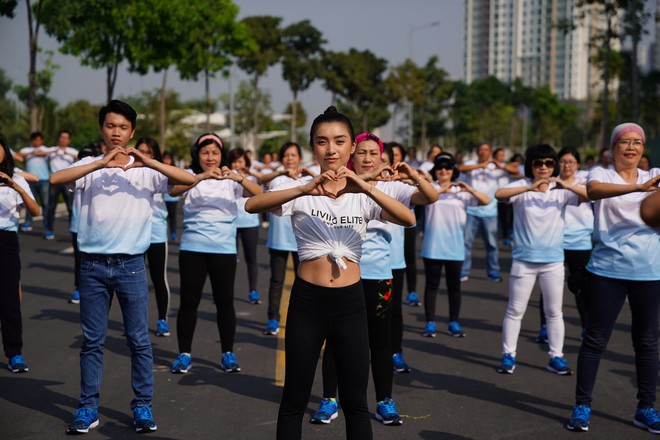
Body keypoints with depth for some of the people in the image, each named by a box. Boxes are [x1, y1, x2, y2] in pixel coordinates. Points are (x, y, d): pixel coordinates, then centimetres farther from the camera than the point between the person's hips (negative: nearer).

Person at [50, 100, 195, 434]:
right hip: (93, 265, 1)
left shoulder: (145, 170, 1)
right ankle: (88, 408, 17)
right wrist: (102, 163, -23)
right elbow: (55, 179, -16)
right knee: (92, 341, 8)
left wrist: (148, 162, -21)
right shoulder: (90, 166, 2)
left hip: (131, 265, 0)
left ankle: (143, 406, 17)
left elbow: (189, 179, -10)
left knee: (139, 340, 5)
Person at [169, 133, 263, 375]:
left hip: (224, 248, 1)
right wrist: (202, 176, -33)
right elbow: (173, 190, -19)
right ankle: (184, 354, 15)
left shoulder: (231, 178, 5)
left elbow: (259, 194, -10)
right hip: (192, 248, -1)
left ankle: (228, 354, 17)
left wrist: (237, 178, -27)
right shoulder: (191, 175, 2)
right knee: (189, 301, 4)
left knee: (225, 302, 5)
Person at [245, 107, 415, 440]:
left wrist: (366, 188, -30)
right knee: (294, 400, 10)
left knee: (356, 402, 8)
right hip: (307, 300, -1)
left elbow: (408, 220, -15)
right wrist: (305, 190, -37)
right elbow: (251, 206, -23)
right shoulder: (300, 189, -3)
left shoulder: (363, 195, 3)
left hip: (350, 302, 1)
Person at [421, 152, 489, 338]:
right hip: (433, 246, -2)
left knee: (454, 285, 9)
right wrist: (440, 190, -29)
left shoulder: (461, 191, 5)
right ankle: (430, 323, 11)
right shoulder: (431, 188, 1)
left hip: (455, 247, 2)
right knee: (432, 284, 4)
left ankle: (454, 323, 18)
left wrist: (470, 190, -16)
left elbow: (486, 201, -2)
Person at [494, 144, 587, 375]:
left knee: (554, 312, 10)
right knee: (515, 310, 5)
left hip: (553, 261, 2)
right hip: (524, 260, -2)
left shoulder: (561, 190, 0)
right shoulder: (522, 186, -5)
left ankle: (556, 357, 20)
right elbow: (499, 194, -24)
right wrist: (530, 187, -35)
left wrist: (567, 185, -25)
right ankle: (508, 355, 15)